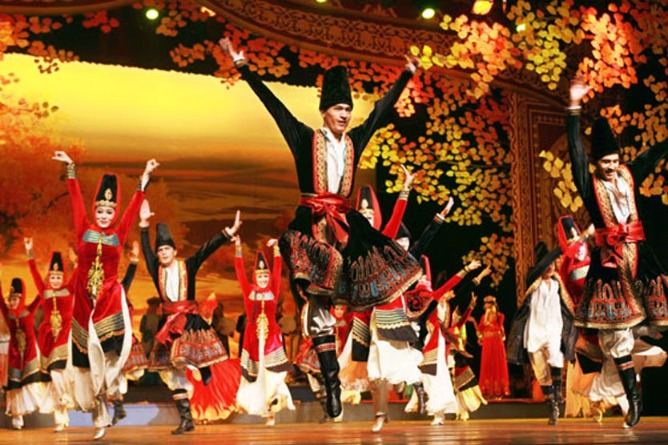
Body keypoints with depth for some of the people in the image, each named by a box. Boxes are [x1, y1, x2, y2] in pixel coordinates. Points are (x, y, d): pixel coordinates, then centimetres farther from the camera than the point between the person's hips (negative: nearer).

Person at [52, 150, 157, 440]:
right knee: (88, 355, 4)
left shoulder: (118, 234, 3)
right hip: (84, 300, 1)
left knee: (116, 344, -26)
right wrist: (70, 167, 3)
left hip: (110, 297, -1)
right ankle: (100, 419, 14)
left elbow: (135, 204, 2)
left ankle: (107, 382, 2)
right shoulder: (84, 231, 3)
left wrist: (146, 176, 2)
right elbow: (76, 198, 3)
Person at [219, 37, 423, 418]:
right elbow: (273, 104, 0)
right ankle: (332, 382, -5)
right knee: (320, 303, -6)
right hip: (311, 225, -4)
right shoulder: (305, 138, 2)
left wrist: (407, 75, 26)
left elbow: (383, 110, 19)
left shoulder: (354, 141, 11)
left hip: (345, 225, 4)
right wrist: (243, 66, -1)